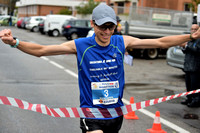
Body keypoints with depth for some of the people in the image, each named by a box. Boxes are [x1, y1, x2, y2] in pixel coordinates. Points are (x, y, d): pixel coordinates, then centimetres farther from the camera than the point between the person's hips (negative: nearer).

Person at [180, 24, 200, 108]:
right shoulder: (190, 39, 20)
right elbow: (186, 52, 23)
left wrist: (187, 46, -18)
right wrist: (184, 48, 2)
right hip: (188, 66, 8)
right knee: (188, 84, 13)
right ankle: (189, 99, 22)